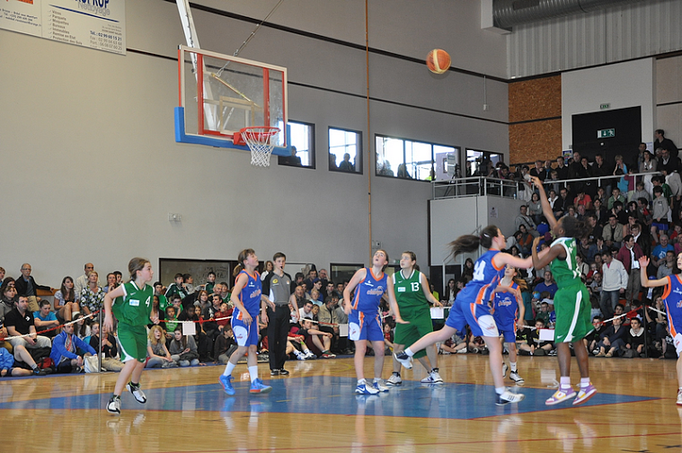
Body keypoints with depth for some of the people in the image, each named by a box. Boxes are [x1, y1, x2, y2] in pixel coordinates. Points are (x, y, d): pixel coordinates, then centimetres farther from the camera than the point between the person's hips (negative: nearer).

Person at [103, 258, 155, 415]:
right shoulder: (127, 288, -17)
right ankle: (115, 398, -17)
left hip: (141, 329, 7)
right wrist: (108, 314, -13)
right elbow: (108, 296, -3)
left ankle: (134, 385, 55)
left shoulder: (149, 290, 0)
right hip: (126, 328, -7)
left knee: (141, 361, 22)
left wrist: (150, 317, 4)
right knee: (131, 361, -24)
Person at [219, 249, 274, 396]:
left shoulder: (256, 275, 12)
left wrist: (268, 301, 36)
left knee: (253, 348, 2)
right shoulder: (243, 276, -13)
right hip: (241, 316, -8)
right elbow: (234, 296, -22)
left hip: (252, 316, 8)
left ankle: (255, 382, -2)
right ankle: (225, 376, 10)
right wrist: (244, 312, -31)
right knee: (243, 348, -7)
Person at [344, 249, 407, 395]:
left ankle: (377, 381, 20)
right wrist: (348, 303, -18)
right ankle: (361, 384, -19)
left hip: (374, 315, 5)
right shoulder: (363, 272, -1)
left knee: (380, 350, 2)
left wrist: (398, 317, -4)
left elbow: (392, 301, 10)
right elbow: (347, 290, 0)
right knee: (361, 347, -15)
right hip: (358, 312, -5)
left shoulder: (387, 279, 9)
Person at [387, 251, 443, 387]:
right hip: (404, 315, 2)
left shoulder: (420, 276, -2)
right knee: (398, 345, -5)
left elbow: (428, 294, 5)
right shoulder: (394, 277, 3)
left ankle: (434, 373, 3)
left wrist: (435, 301, -14)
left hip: (421, 313, -2)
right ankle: (396, 375, 12)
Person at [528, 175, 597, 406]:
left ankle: (565, 387, -16)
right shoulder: (569, 241, 9)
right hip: (576, 292, 9)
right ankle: (586, 384, 12)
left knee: (562, 341, -11)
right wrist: (540, 189, 22)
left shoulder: (559, 247, -15)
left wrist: (534, 246, 8)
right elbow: (548, 213, 18)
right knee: (577, 340, 10)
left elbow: (537, 264, -7)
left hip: (570, 294, -9)